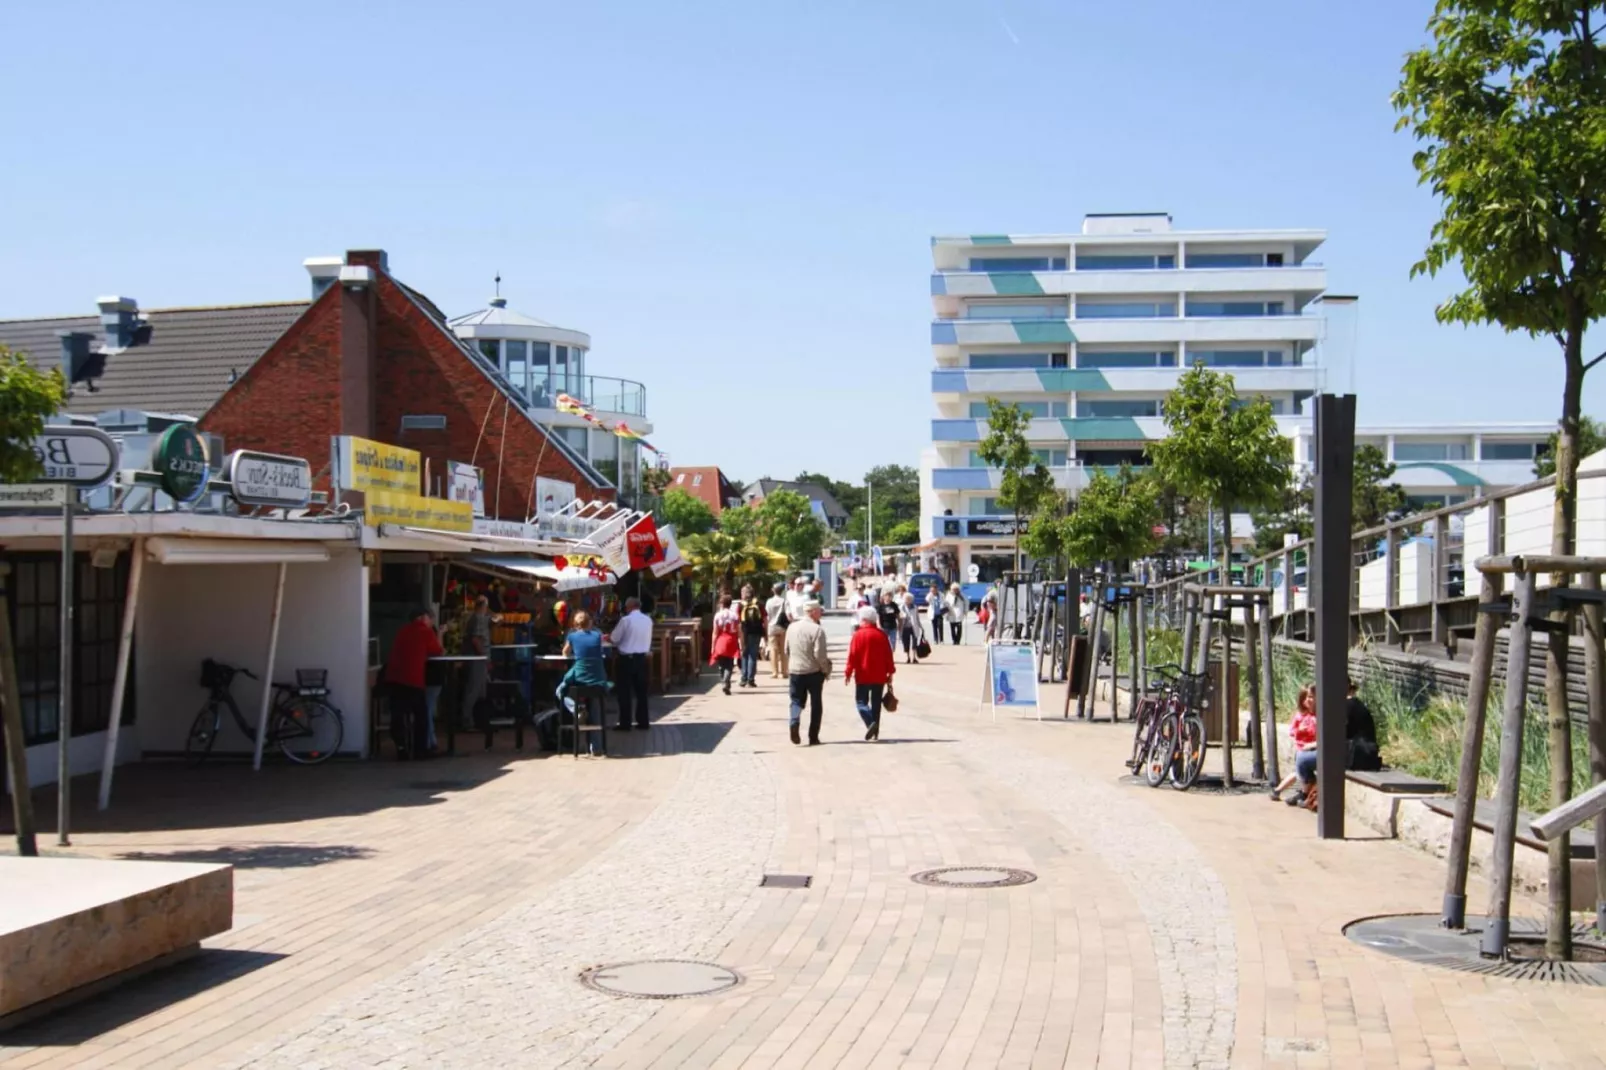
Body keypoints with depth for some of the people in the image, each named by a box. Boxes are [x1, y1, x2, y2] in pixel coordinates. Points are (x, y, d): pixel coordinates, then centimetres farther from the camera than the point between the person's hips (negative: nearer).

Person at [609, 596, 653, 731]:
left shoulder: (626, 620, -12)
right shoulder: (648, 620, 4)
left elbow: (614, 638, -5)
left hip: (627, 658, -5)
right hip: (642, 658, 5)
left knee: (625, 692, 1)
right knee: (641, 691, 11)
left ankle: (625, 723, 2)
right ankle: (643, 722, 13)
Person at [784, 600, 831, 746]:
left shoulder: (792, 627, 3)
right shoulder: (817, 630, -16)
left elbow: (787, 650, 10)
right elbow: (819, 654, -19)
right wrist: (826, 669, -4)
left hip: (795, 671, 4)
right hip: (814, 672, -4)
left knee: (797, 701, 13)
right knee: (815, 704, 10)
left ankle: (795, 721, -17)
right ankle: (813, 737, 12)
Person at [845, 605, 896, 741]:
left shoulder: (858, 635, -10)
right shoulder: (881, 635, 1)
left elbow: (852, 655, -11)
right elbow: (888, 655, 3)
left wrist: (848, 673, -4)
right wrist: (890, 672, 12)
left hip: (863, 675, -4)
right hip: (879, 676, 4)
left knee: (861, 701, 4)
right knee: (876, 703, 11)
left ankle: (870, 723, -20)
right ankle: (875, 732, 12)